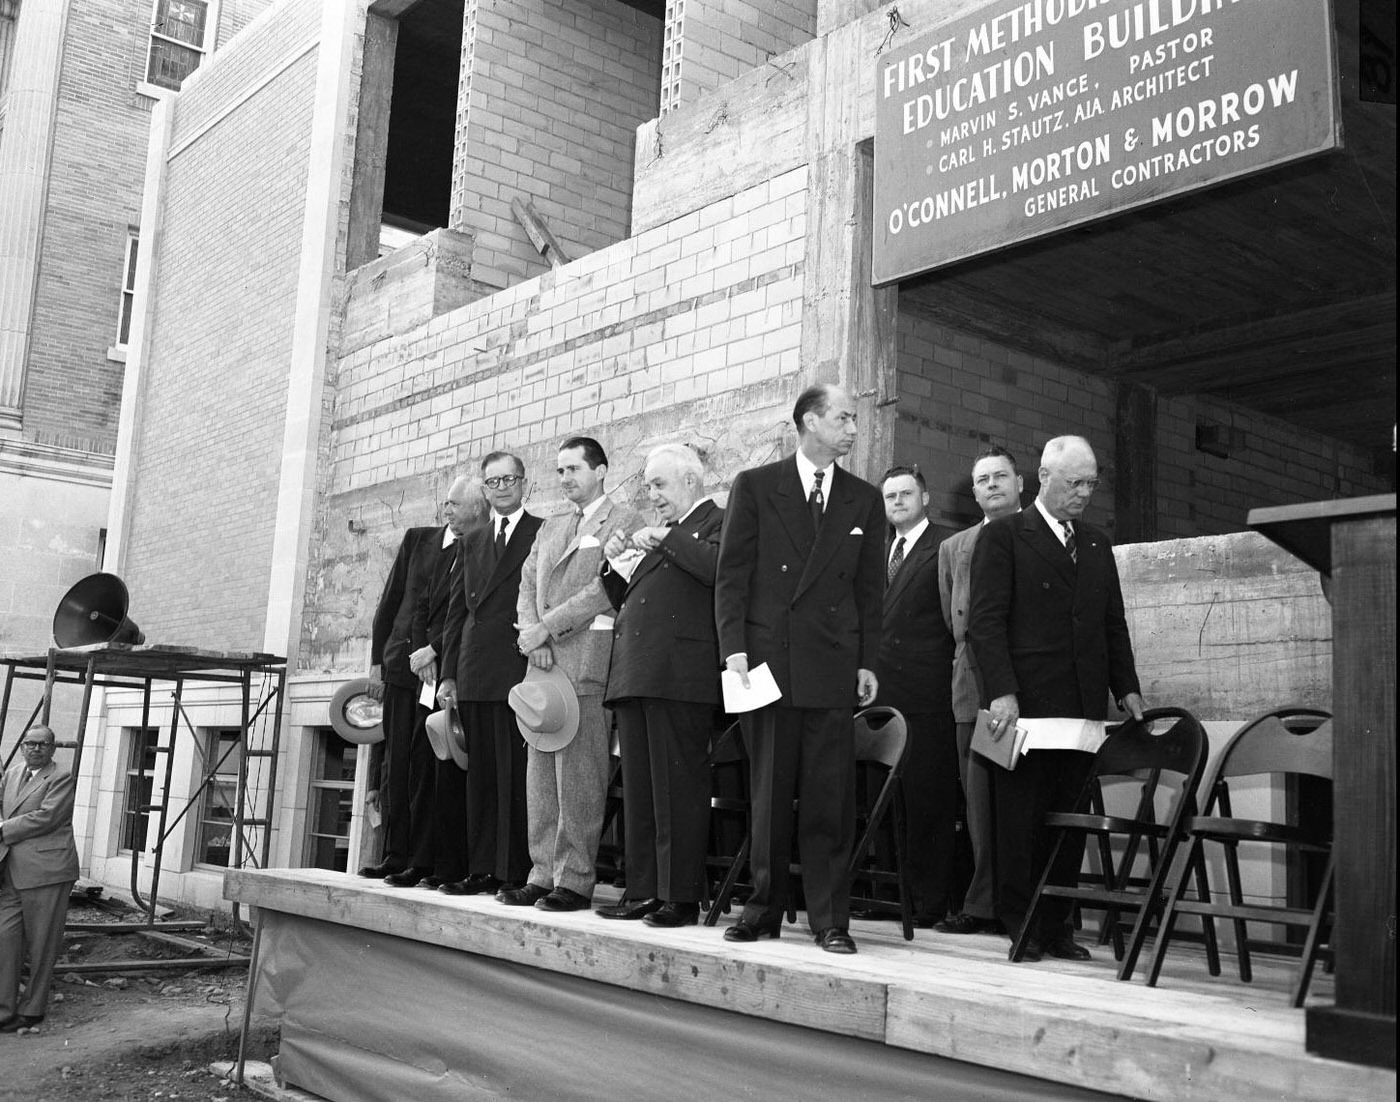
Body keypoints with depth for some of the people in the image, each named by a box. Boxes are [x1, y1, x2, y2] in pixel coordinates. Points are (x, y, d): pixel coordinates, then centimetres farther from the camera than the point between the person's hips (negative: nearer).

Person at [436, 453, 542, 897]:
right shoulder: (473, 541, 20)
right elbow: (458, 610, 17)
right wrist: (449, 673, 11)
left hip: (520, 672, -6)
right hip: (474, 675, 6)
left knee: (515, 773, -5)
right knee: (480, 773, 8)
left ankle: (518, 872, 0)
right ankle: (482, 870, 13)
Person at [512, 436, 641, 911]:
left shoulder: (623, 522, 0)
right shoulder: (549, 528, 24)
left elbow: (603, 590, -10)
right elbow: (527, 584, 17)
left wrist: (544, 629, -11)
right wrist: (532, 636, -2)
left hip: (586, 660, -7)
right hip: (543, 659, 7)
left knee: (578, 775, -7)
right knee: (540, 774, 7)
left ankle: (575, 880, -2)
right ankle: (543, 872, 13)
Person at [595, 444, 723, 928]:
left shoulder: (718, 523, 1)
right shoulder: (660, 535, 26)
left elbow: (719, 569, -20)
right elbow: (625, 601, 28)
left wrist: (666, 539, -13)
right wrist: (615, 562, 12)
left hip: (679, 677, -9)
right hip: (634, 675, 9)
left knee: (678, 789, -6)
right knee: (638, 791, 10)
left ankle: (681, 896, -1)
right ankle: (643, 891, 16)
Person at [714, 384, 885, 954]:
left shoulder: (864, 500, 12)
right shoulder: (755, 486, 5)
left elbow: (870, 588, 11)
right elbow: (731, 575, 2)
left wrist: (867, 663, 5)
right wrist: (734, 648, -7)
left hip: (832, 666, 1)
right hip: (767, 658, -1)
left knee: (830, 799, 0)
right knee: (769, 795, 6)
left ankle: (829, 919, 8)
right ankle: (764, 909, 16)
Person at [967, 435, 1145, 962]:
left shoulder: (1097, 544, 19)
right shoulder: (1003, 536, 0)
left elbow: (1114, 624, 21)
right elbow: (985, 620, -7)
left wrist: (1127, 687, 10)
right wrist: (1001, 692, -16)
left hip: (1083, 706, 5)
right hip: (1024, 704, -5)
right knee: (1022, 815, -1)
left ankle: (1055, 926, 11)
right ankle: (1019, 925, 8)